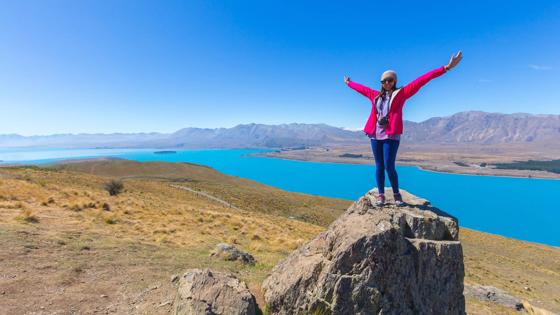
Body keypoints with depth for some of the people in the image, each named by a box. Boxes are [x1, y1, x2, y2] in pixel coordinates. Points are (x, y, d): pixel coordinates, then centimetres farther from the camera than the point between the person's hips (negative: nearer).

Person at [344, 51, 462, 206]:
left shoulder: (401, 93, 5)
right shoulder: (376, 95, 15)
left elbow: (421, 80, -2)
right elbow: (361, 88, 29)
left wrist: (446, 68, -5)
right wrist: (349, 83, 42)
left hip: (391, 135, -4)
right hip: (375, 135, 4)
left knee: (389, 166, -7)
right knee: (379, 165, 5)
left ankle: (396, 194, 13)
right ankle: (381, 195, 13)